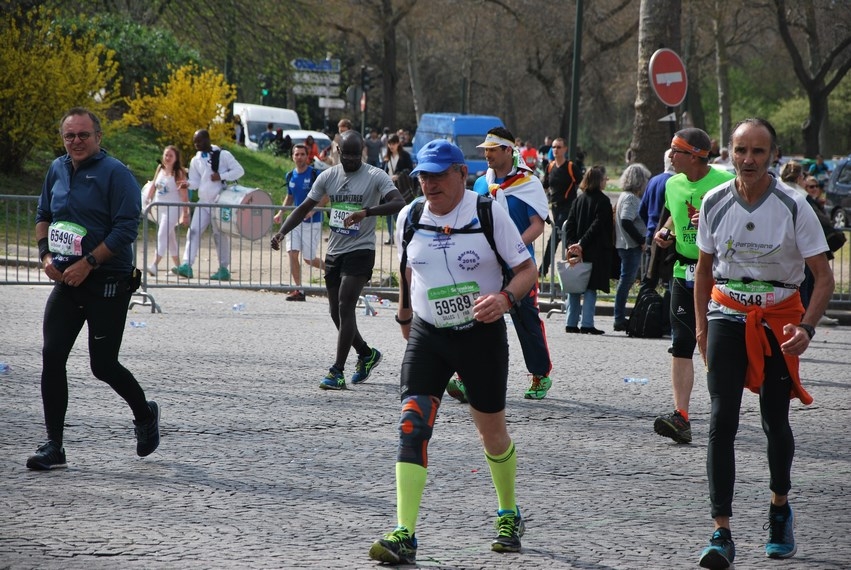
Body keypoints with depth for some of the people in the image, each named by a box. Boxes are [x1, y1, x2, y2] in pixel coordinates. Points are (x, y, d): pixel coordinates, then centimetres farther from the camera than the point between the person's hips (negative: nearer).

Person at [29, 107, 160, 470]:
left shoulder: (115, 174, -11)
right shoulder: (57, 170, 9)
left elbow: (126, 229, -17)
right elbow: (43, 216, 20)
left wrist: (87, 263, -19)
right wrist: (46, 255, 3)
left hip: (108, 282, -6)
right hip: (66, 280, 6)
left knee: (103, 365, -2)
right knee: (52, 356, -6)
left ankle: (145, 415, 28)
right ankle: (53, 447, -1)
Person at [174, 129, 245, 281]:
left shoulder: (223, 155, -4)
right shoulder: (196, 160, 11)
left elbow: (239, 170, -5)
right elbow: (195, 182, 12)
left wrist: (221, 176, -17)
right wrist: (187, 184, -11)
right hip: (203, 202, 5)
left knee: (220, 234, 0)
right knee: (193, 231, -8)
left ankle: (224, 269, 9)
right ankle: (186, 266, -14)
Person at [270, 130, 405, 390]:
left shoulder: (375, 176, -9)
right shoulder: (328, 176, 6)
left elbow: (399, 203, -22)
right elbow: (305, 207, 9)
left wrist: (366, 212, -37)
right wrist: (281, 232, -5)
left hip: (360, 251, -6)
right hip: (334, 251, 6)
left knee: (345, 307, -17)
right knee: (337, 313, 11)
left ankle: (337, 372, -16)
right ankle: (367, 354, 33)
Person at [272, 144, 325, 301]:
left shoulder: (314, 174, -11)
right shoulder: (290, 176, 8)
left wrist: (313, 210, -24)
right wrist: (281, 213, 8)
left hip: (312, 221, -5)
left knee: (308, 259, -2)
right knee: (292, 252, -8)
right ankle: (299, 290, -2)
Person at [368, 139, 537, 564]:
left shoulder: (489, 213, -10)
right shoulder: (410, 216, 0)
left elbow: (527, 269, -7)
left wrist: (504, 298, -26)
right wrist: (404, 315, 23)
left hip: (482, 334, -2)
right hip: (427, 337, 2)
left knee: (491, 431, 10)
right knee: (412, 424, -15)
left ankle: (509, 516, 36)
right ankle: (404, 537, -19)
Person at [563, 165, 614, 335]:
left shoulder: (579, 199, 11)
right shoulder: (602, 200, -7)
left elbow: (569, 224, 5)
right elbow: (599, 225, -14)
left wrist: (570, 244, -2)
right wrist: (582, 244, -14)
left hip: (575, 250, 5)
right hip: (595, 252, -5)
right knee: (590, 288, -3)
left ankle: (571, 323, 8)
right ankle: (587, 324, -7)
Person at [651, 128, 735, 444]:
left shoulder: (725, 182, -10)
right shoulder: (673, 184, 9)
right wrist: (665, 232, 7)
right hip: (684, 272, 5)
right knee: (680, 346, -5)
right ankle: (680, 416, -11)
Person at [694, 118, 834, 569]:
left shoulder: (794, 206, -12)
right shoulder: (714, 202, -2)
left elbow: (824, 276, -10)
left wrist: (806, 328, -24)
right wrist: (701, 325, 9)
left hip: (778, 319, -1)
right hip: (727, 315, 1)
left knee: (775, 421, 6)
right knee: (722, 421, -10)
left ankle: (780, 508, 34)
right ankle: (721, 533, -13)